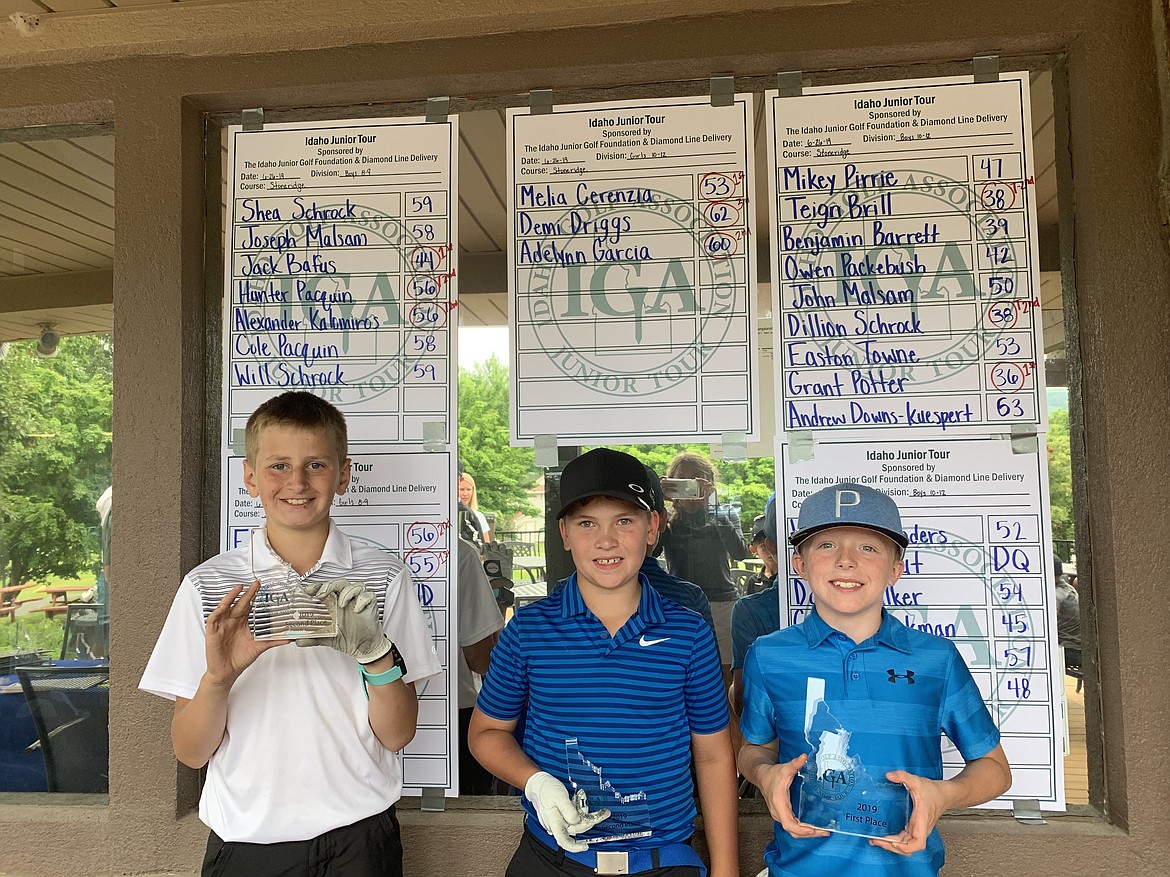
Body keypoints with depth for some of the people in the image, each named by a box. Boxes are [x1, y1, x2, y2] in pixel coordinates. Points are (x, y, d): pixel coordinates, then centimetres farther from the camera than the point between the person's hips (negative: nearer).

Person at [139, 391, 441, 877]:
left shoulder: (382, 577, -4)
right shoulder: (207, 586, -3)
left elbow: (397, 735, -5)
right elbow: (190, 753, -2)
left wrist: (375, 652, -22)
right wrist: (218, 676, -21)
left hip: (358, 835, 0)